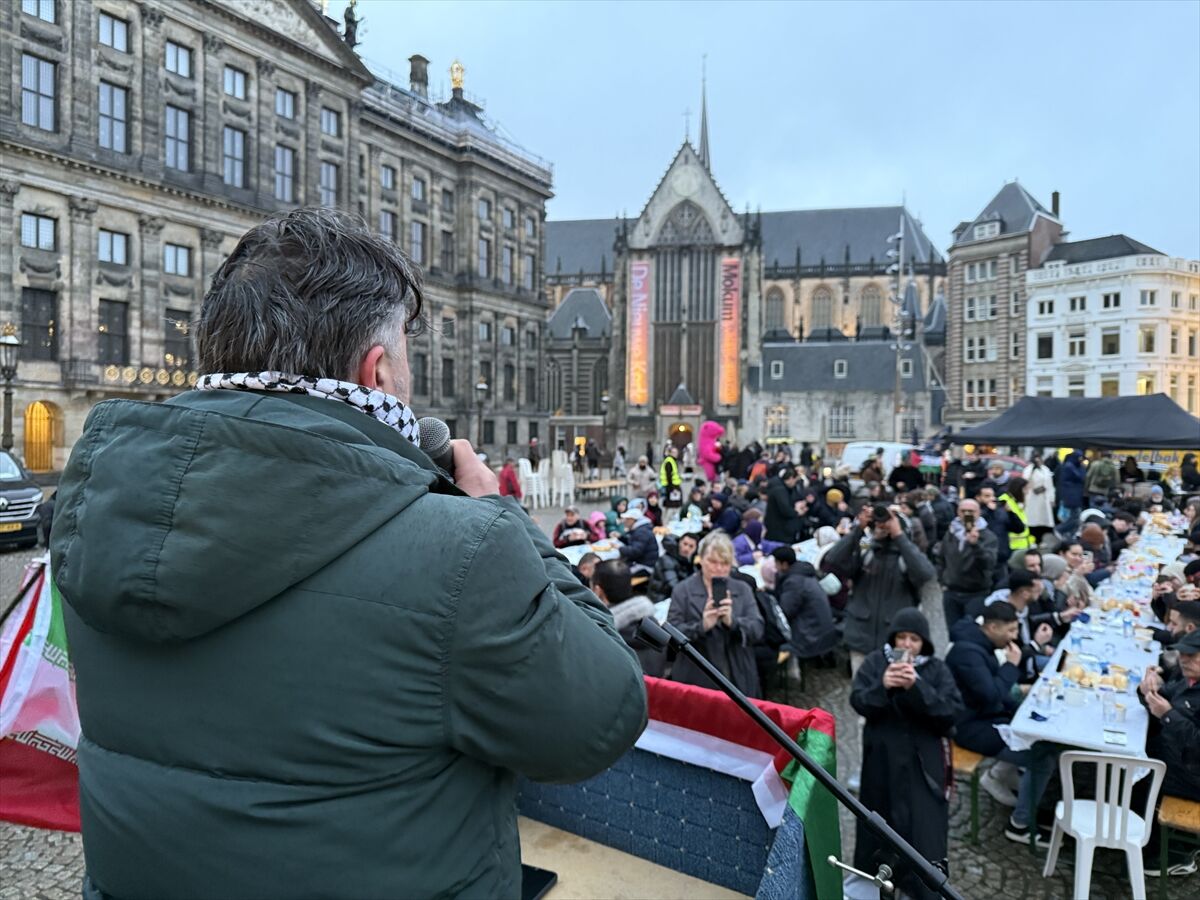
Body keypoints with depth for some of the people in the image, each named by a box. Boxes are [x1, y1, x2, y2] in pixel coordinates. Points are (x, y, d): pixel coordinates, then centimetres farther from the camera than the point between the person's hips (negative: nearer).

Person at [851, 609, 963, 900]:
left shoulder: (937, 669, -2)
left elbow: (953, 712, -13)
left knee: (924, 826, -5)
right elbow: (858, 703, -7)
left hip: (923, 760, -1)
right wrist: (882, 686, -26)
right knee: (880, 818, 12)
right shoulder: (875, 661, 0)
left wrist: (917, 686, -26)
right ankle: (874, 875, 33)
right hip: (882, 756, 1)